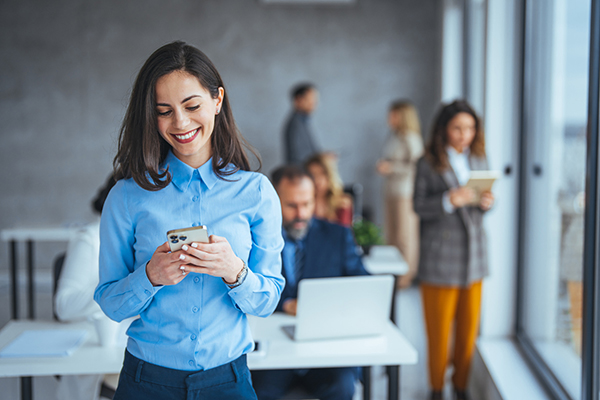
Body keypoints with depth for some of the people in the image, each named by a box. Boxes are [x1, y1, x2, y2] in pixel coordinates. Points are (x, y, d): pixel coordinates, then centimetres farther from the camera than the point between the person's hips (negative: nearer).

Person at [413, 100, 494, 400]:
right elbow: (419, 207, -7)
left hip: (474, 253, 4)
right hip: (440, 256, -4)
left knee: (469, 325, 9)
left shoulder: (479, 159, 9)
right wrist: (449, 200, -23)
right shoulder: (428, 164, -5)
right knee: (439, 328, 3)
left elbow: (484, 199, 14)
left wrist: (487, 203, -9)